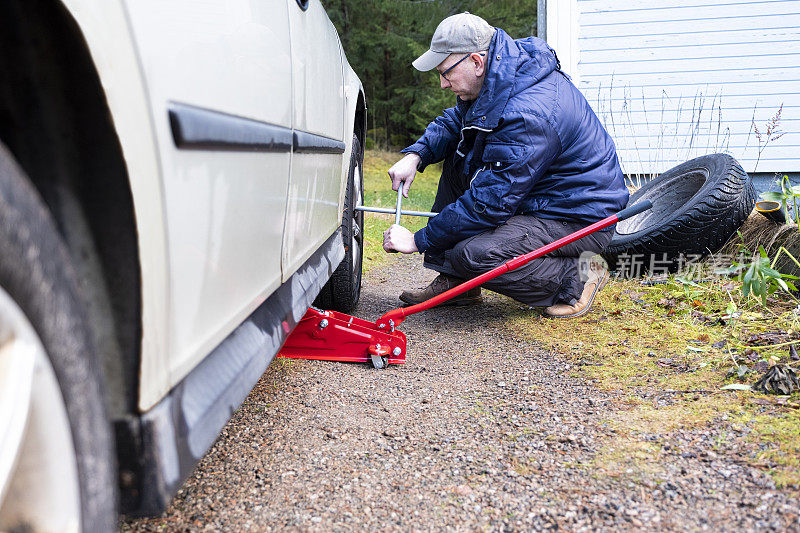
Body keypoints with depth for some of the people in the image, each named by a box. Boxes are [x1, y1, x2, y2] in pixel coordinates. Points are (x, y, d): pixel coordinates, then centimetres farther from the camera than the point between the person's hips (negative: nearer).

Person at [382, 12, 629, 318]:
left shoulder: (527, 114, -32)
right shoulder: (498, 77, -2)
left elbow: (488, 204, -29)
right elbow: (454, 120, 16)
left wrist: (418, 241, -20)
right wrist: (416, 155, -4)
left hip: (581, 220, -10)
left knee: (474, 254, -27)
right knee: (457, 159, 6)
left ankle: (575, 278, -5)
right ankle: (453, 283, 5)